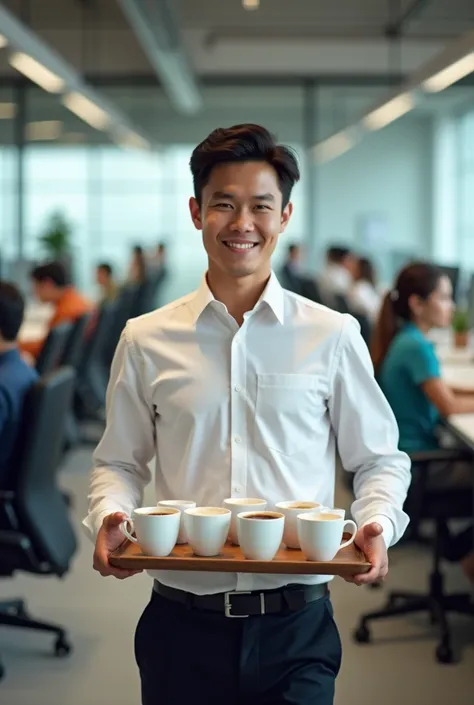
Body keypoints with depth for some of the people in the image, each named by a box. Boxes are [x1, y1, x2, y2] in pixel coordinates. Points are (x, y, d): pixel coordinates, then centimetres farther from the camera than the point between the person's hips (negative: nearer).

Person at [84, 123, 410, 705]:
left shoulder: (332, 337, 2)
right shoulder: (146, 341, 5)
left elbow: (379, 460, 9)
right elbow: (120, 462, 13)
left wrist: (376, 526, -10)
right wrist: (110, 515, -7)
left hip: (296, 628, -1)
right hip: (182, 621, 1)